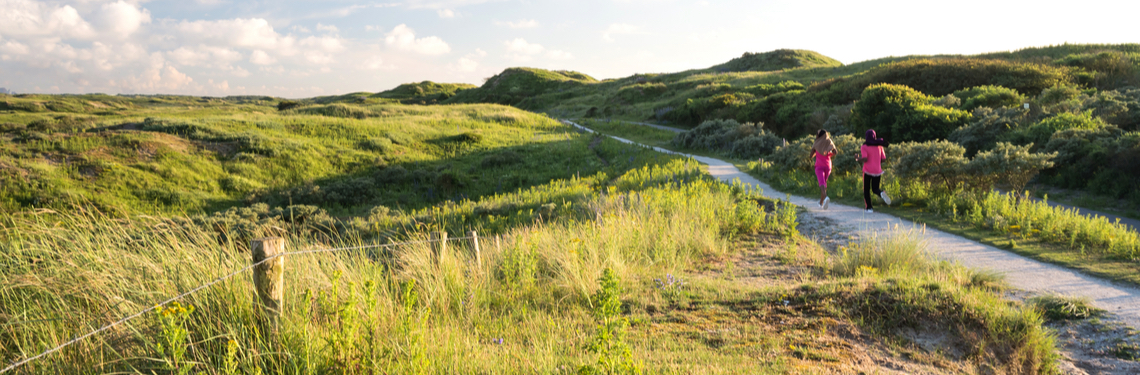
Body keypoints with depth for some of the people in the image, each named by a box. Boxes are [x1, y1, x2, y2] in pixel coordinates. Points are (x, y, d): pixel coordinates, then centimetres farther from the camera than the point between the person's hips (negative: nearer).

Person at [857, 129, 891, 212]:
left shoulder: (864, 146, -7)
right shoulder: (879, 146, 6)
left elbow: (865, 159, -19)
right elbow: (884, 159, 6)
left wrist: (858, 160, 1)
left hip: (867, 171, -3)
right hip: (877, 171, 3)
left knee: (866, 190, 11)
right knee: (875, 189, 12)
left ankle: (869, 208, 3)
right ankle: (881, 193, -23)